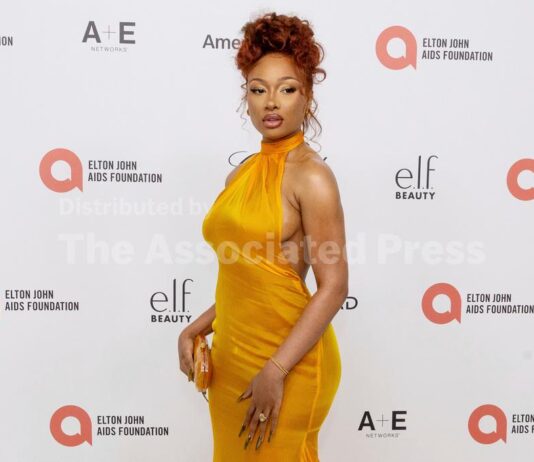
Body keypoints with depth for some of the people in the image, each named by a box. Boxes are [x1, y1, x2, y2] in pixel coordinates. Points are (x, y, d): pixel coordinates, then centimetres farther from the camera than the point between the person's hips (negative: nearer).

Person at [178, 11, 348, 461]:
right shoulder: (241, 173, 7)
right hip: (231, 355, 7)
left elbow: (334, 287, -17)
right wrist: (194, 330, 4)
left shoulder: (311, 175, -14)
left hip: (286, 360, -7)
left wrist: (274, 371, -20)